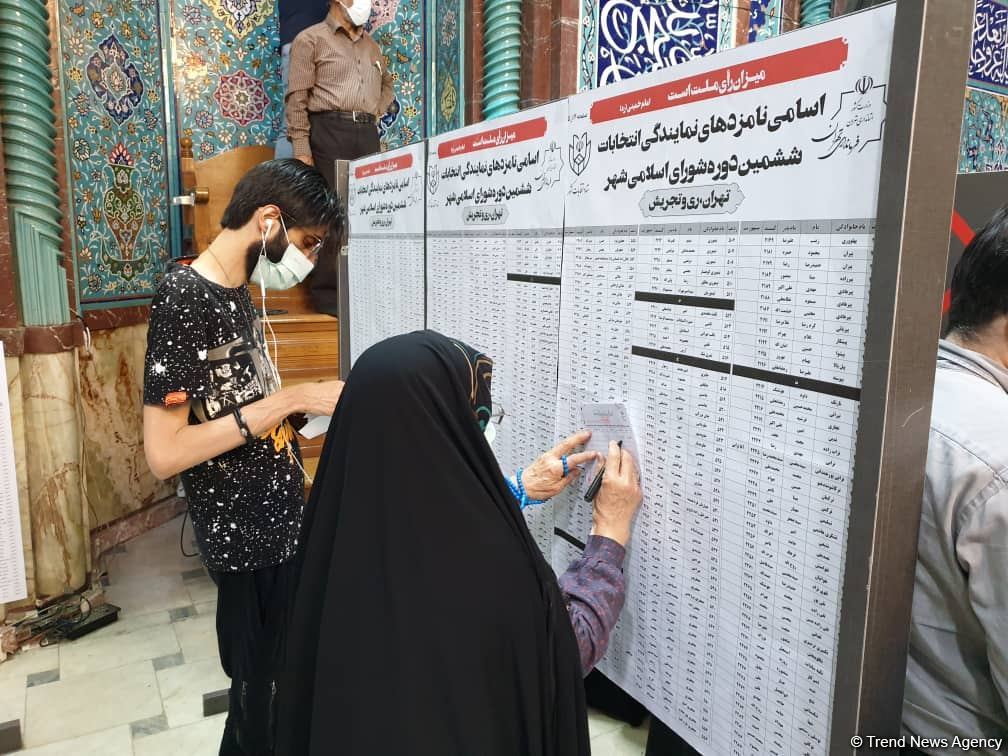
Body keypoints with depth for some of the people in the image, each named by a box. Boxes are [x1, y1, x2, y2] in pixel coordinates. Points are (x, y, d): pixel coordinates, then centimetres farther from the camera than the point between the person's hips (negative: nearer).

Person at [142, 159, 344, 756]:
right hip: (247, 540, -8)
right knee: (262, 691, 11)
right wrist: (289, 400, -25)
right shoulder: (184, 298, -21)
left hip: (283, 520, 8)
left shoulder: (237, 292, 6)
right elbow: (165, 453, -25)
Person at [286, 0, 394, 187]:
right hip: (330, 132, -5)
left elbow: (387, 83, 38)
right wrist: (302, 151, -13)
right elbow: (297, 99, -4)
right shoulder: (311, 39, 4)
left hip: (368, 134, 5)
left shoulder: (371, 44, 22)